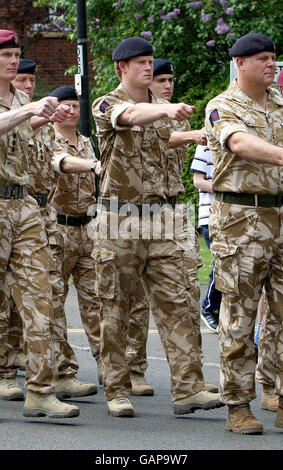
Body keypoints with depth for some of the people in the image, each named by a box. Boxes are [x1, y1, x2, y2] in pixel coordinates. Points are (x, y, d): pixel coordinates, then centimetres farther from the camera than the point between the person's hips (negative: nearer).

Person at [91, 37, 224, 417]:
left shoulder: (163, 107, 13)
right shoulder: (106, 105, -6)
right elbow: (132, 115, -31)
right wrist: (167, 111, -52)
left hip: (159, 214, 5)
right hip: (119, 219, -4)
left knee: (174, 301, -4)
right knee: (115, 307, 2)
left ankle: (188, 387, -9)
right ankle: (117, 391, 9)